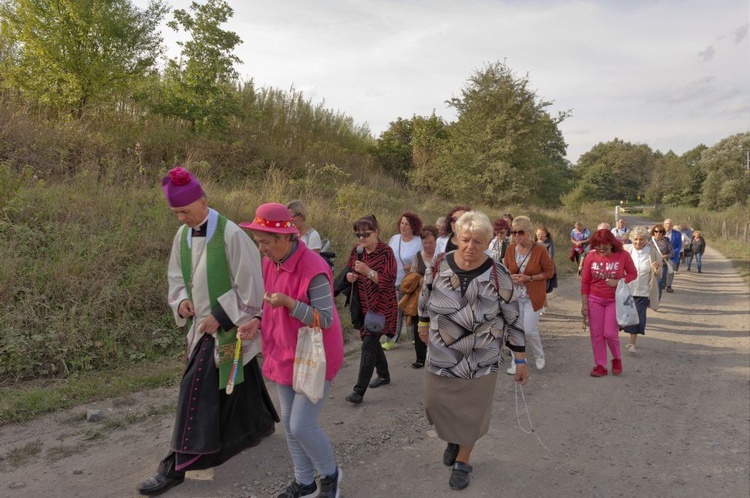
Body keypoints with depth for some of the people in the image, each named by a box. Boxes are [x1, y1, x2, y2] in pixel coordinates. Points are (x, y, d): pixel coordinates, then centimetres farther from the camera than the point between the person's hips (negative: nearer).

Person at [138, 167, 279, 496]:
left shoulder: (230, 234, -19)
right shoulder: (182, 235, 3)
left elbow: (249, 285, -16)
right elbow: (177, 276, 15)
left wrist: (220, 316, -16)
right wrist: (181, 300, -5)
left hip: (226, 327, -7)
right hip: (204, 323, 7)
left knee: (198, 391, -6)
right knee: (239, 385, 20)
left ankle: (179, 465, 5)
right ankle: (261, 425, 42)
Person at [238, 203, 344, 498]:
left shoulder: (314, 269, -26)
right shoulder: (270, 262, 0)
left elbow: (326, 320, -23)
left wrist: (289, 302, -33)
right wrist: (258, 321, -4)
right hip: (285, 355, 8)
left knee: (302, 426, -4)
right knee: (288, 423, 15)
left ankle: (330, 474, 25)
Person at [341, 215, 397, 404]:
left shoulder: (386, 252, -14)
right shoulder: (357, 251, 4)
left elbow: (389, 280, -20)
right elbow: (348, 271, 15)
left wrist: (368, 271, -29)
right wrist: (350, 276, -8)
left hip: (381, 306, -7)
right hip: (364, 305, 7)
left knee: (368, 344, -11)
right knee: (373, 342, 18)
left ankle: (359, 390, -8)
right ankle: (384, 375, 39)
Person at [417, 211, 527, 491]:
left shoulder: (498, 275, -16)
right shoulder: (438, 265, -10)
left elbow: (512, 319, -8)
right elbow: (425, 297, 10)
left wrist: (521, 361, -5)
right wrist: (423, 324, 22)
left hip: (482, 358, -2)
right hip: (441, 354, 2)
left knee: (473, 410, 11)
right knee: (436, 402, 12)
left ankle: (463, 461, 37)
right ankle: (453, 438, 46)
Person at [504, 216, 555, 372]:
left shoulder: (540, 250, -14)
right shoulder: (510, 249, -2)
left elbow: (549, 271, -7)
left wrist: (529, 278, -18)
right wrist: (511, 277, -10)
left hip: (533, 297, -3)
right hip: (514, 295, 4)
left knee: (529, 330, -4)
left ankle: (539, 355, 26)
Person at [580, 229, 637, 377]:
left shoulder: (623, 255, -10)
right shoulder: (591, 256, -8)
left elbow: (633, 274, 1)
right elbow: (585, 282, -2)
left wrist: (618, 281, -18)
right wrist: (584, 304, -3)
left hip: (615, 300, -2)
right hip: (595, 300, 2)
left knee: (610, 333, -4)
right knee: (596, 334, 5)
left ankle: (617, 359, 25)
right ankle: (601, 366, 19)